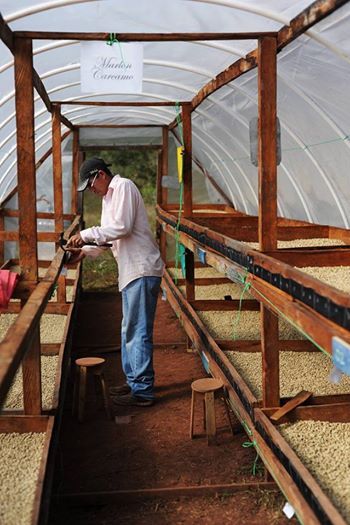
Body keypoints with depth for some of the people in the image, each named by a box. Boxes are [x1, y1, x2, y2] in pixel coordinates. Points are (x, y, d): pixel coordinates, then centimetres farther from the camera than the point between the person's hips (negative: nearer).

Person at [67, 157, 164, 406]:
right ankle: (133, 381, 27)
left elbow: (122, 227, -19)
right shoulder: (110, 196, 21)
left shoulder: (124, 186, -9)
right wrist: (86, 250, 10)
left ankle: (143, 391, -1)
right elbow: (110, 237, 23)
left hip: (142, 270, -10)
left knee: (138, 331, -7)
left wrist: (86, 234, -13)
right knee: (130, 330, 16)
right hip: (131, 271, 10)